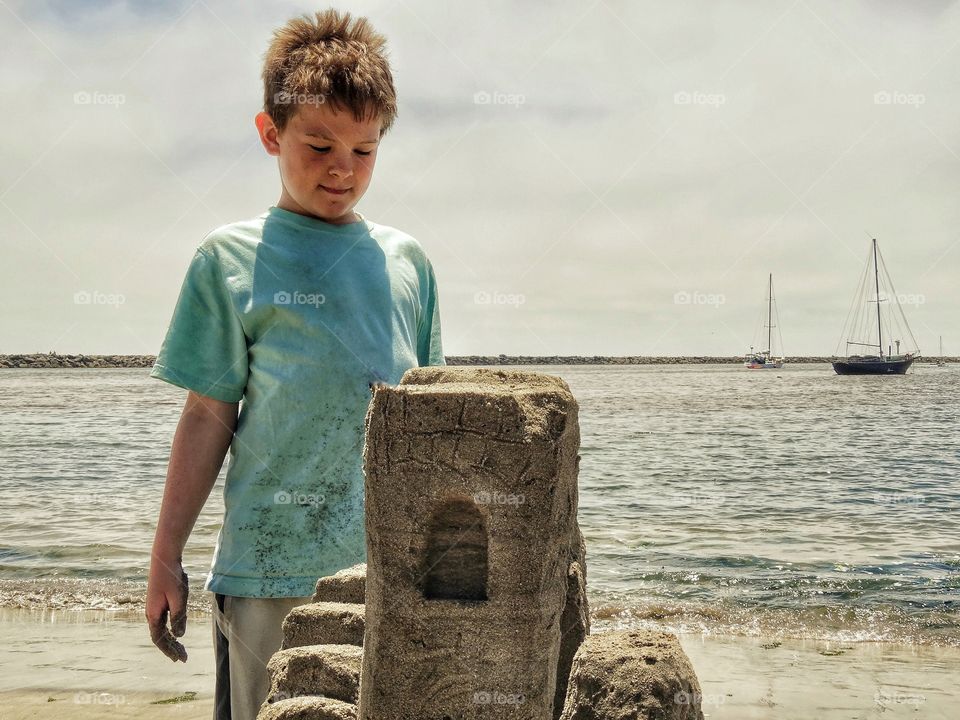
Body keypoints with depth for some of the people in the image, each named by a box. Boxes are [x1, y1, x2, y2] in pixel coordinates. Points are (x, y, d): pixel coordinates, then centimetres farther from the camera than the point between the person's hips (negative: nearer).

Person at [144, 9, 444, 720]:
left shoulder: (405, 260, 10)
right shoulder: (232, 259, 0)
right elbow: (209, 416, 1)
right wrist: (166, 557, 0)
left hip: (396, 560, 4)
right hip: (271, 568, -3)